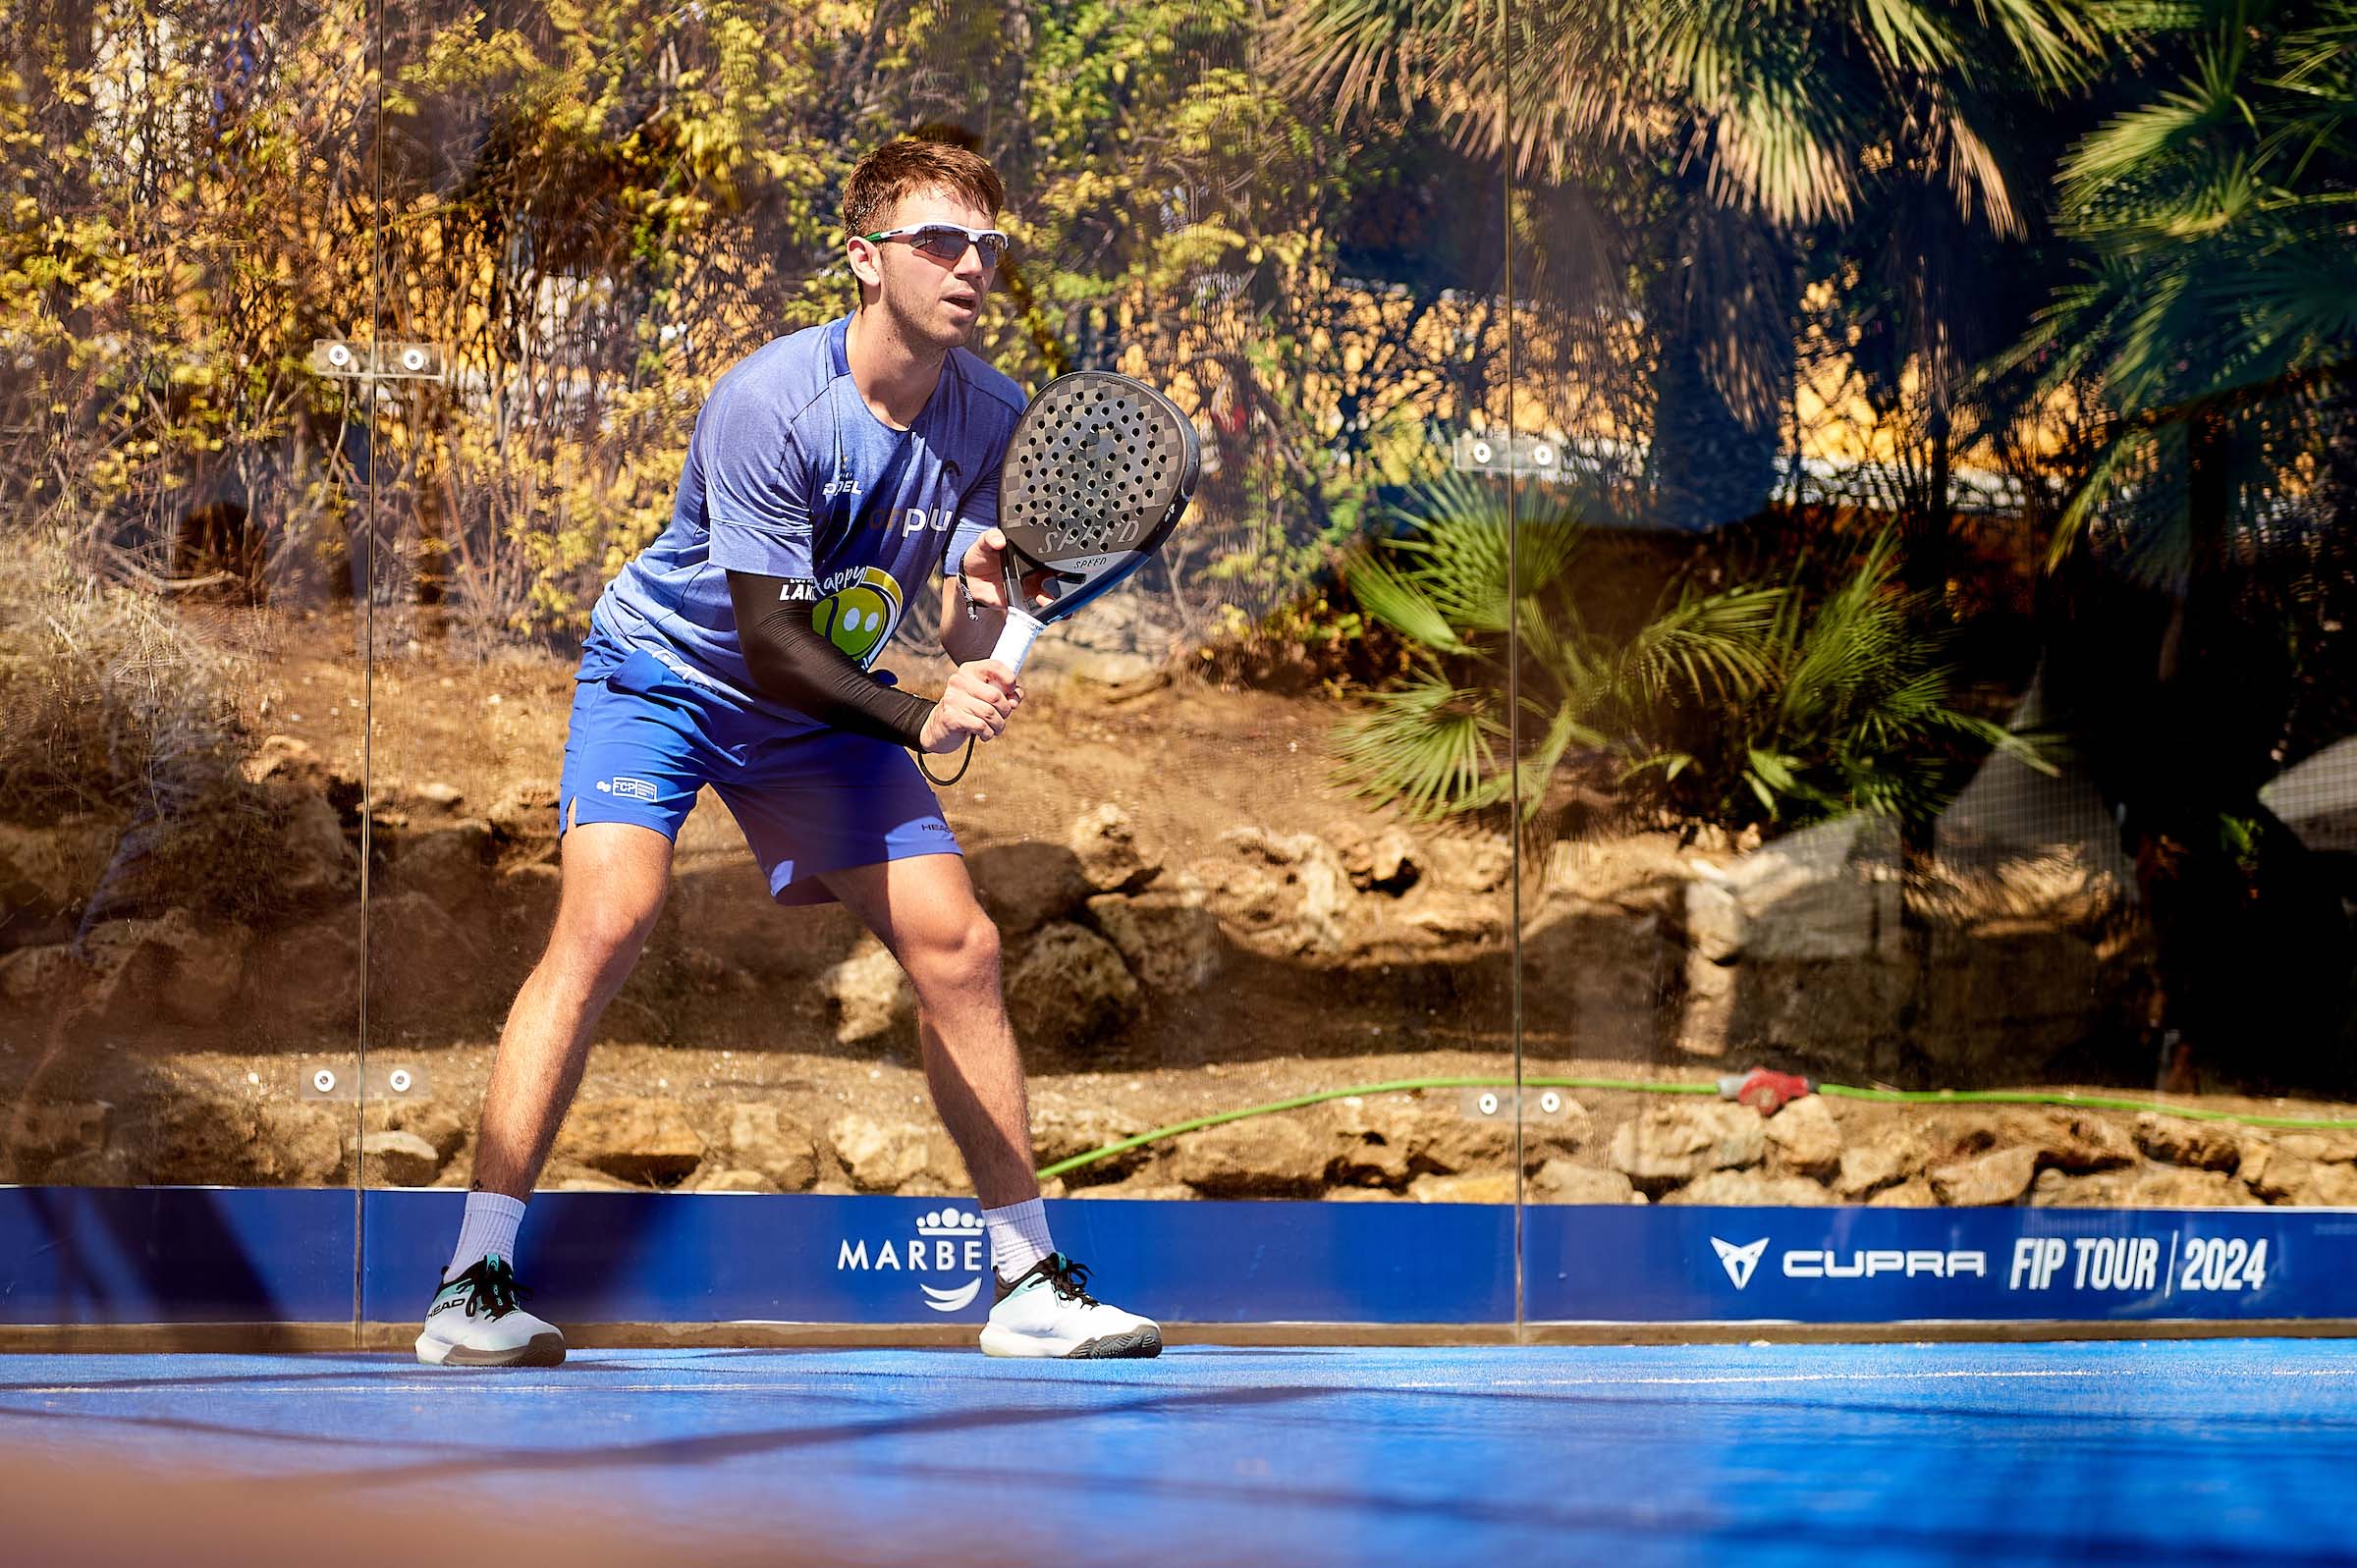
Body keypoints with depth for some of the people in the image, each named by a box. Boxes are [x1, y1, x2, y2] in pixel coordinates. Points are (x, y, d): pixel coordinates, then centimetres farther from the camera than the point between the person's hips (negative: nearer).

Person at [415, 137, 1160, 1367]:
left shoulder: (990, 419, -11)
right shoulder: (770, 404, -28)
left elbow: (965, 645, -12)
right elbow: (769, 644, -25)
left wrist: (983, 597, -34)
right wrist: (920, 722, -34)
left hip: (823, 708, 6)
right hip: (666, 669, -6)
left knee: (957, 947, -2)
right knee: (608, 918, -26)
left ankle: (1027, 1284, 11)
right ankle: (473, 1290, -27)